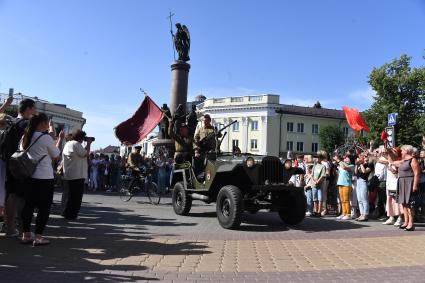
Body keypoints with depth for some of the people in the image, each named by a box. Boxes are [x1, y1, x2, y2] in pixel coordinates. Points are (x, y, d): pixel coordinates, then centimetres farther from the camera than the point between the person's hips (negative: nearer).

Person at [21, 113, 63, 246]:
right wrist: (60, 140, 6)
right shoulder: (46, 138, -12)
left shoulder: (26, 137, 7)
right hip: (44, 178, -7)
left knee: (28, 205, 12)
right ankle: (38, 237, 3)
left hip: (29, 176, 7)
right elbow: (56, 156, -4)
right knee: (44, 207, 2)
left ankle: (26, 234, 18)